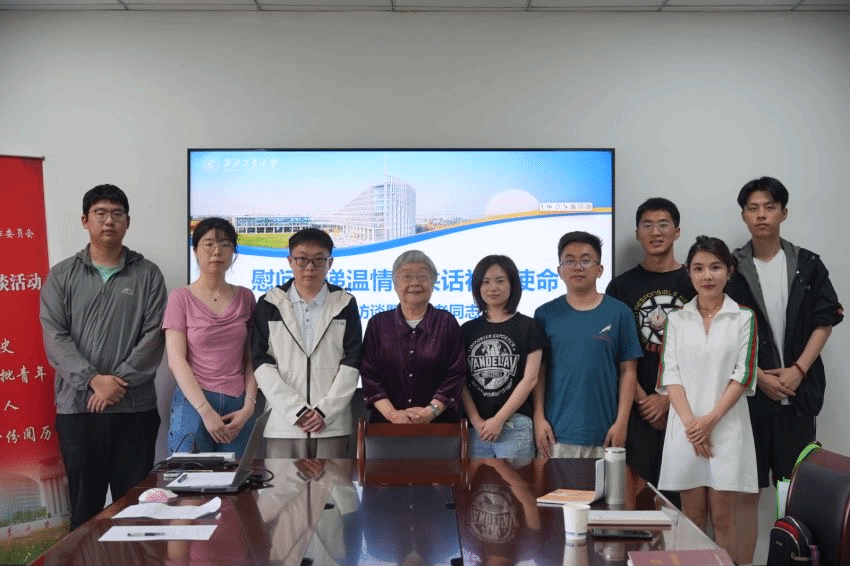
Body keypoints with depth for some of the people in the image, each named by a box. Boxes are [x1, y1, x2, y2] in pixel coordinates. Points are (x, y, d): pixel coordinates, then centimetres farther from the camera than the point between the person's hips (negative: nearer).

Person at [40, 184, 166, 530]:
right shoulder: (61, 276, 7)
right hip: (77, 407, 1)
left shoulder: (147, 275, 6)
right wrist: (94, 379, -15)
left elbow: (154, 336, -2)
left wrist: (119, 382, -13)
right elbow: (55, 337, -2)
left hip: (135, 407, 0)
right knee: (84, 505, 7)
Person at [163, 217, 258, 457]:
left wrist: (249, 406, -4)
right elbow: (176, 361, -4)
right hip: (193, 402, -2)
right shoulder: (182, 298, 3)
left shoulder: (245, 298, 12)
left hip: (238, 407, 2)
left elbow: (252, 359, 9)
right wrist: (206, 411, -12)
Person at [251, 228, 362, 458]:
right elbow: (262, 364, 1)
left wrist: (325, 411, -7)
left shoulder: (345, 304, 9)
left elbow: (351, 363, 4)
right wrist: (297, 411, -9)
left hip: (332, 425, 0)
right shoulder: (269, 305, 8)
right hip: (284, 425, 0)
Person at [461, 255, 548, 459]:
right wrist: (477, 421, -6)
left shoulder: (528, 327, 2)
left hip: (515, 426, -3)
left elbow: (530, 379, -4)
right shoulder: (467, 331, 11)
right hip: (475, 427, 3)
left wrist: (498, 420, -8)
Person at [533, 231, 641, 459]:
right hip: (556, 433, 0)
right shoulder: (546, 314, 4)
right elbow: (539, 372, 6)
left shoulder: (619, 313, 3)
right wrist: (539, 419, -1)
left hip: (604, 433, 0)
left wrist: (621, 422, -1)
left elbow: (628, 371, 4)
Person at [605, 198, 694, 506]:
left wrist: (668, 398, -7)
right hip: (638, 406, 0)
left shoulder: (694, 284, 5)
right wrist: (644, 400, -7)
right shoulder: (621, 286, 7)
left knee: (680, 497, 2)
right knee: (635, 495, -4)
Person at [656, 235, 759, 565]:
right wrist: (690, 421, -11)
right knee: (692, 515, 6)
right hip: (686, 427, 2)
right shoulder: (676, 320, 8)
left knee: (724, 516, 0)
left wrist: (711, 419, -12)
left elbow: (744, 375, -3)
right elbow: (670, 374, 2)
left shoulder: (743, 318, 3)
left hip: (727, 426, -1)